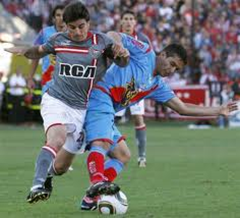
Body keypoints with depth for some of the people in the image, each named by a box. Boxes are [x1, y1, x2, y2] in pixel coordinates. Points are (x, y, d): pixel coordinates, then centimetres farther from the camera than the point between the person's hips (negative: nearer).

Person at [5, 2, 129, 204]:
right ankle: (37, 186, -42)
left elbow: (123, 63, 0)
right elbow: (40, 51, 19)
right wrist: (23, 50, -2)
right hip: (56, 101, -2)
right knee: (57, 139, -34)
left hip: (81, 109, 2)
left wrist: (122, 53, -24)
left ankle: (47, 175, 43)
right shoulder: (58, 40, 2)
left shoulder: (101, 41, -1)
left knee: (61, 167, 8)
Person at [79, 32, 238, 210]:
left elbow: (182, 108, 22)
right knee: (102, 142, -30)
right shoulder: (144, 52, 2)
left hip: (107, 112, 9)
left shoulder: (158, 86, 22)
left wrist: (218, 111, 23)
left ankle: (92, 198, -5)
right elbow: (113, 36, -5)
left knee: (123, 156, 7)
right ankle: (97, 183, -53)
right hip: (99, 97, -9)